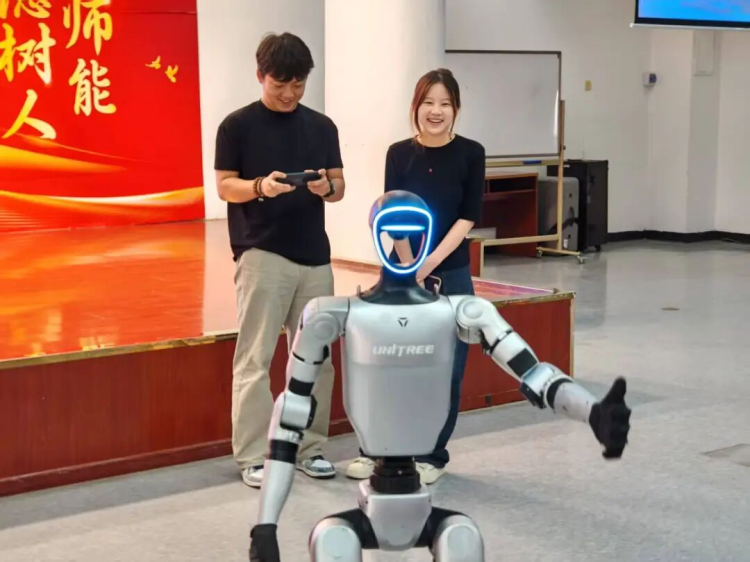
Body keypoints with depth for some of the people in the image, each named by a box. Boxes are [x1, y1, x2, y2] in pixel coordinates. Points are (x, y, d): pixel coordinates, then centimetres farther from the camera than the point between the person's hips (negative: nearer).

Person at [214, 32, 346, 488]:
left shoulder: (322, 127, 9)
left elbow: (340, 187, 11)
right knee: (255, 358, -5)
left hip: (314, 257, 4)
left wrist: (326, 186, -13)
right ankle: (254, 457, 1)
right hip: (261, 254, -4)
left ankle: (311, 448, 20)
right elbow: (225, 185, -2)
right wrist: (260, 186, -21)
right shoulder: (238, 125, -2)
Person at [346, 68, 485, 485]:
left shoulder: (470, 153, -3)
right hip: (402, 271, 1)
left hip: (451, 275, -1)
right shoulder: (399, 154, 1)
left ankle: (432, 455, 18)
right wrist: (410, 269, -15)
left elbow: (468, 218, -7)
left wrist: (430, 265, -16)